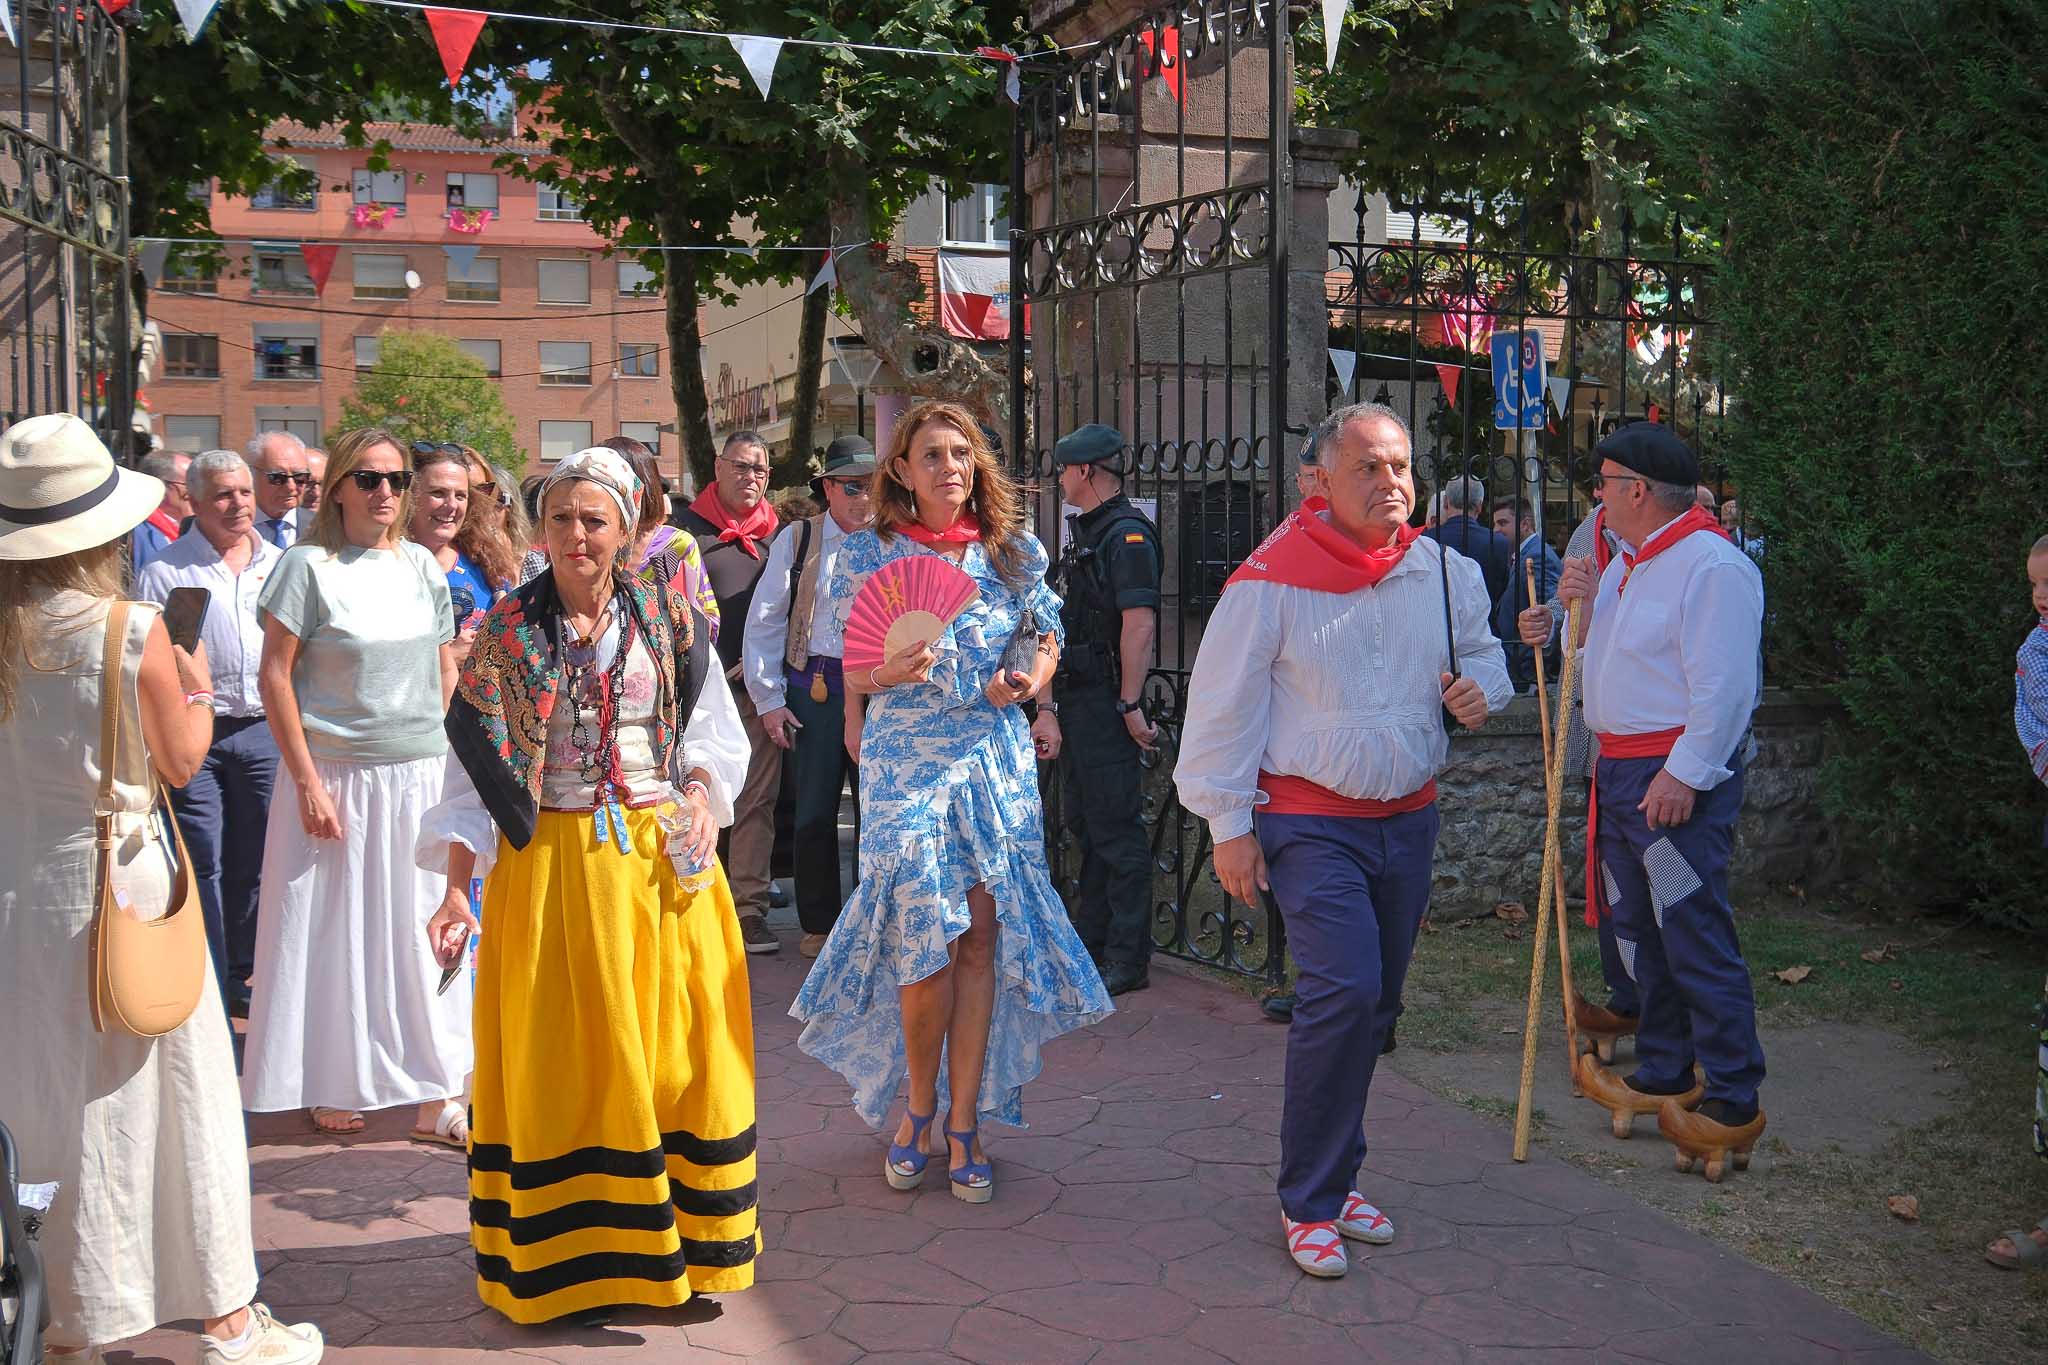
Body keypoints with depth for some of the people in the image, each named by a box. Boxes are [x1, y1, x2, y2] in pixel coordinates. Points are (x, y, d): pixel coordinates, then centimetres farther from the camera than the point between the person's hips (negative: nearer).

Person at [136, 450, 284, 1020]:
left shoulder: (278, 563, 11)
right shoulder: (164, 570, -1)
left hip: (264, 732, 4)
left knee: (250, 866, 11)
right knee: (202, 867, -3)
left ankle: (240, 977, 24)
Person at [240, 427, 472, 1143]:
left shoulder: (421, 565, 8)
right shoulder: (308, 565, -5)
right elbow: (276, 674, -7)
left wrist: (443, 756, 7)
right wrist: (307, 781, -11)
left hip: (420, 776, 4)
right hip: (336, 773, -4)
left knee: (420, 932, 6)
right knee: (333, 930, 6)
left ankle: (434, 1097, 14)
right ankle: (331, 1088, 22)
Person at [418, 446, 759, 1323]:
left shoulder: (671, 621, 3)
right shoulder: (506, 631, 0)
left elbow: (715, 732, 11)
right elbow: (478, 767, 0)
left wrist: (702, 792, -10)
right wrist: (458, 890, -7)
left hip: (659, 862, 1)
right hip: (547, 865, -1)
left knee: (672, 1050, 6)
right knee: (558, 1060, 3)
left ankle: (682, 1246, 19)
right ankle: (568, 1258, 16)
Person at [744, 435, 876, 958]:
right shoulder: (797, 540, 3)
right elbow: (764, 621, 4)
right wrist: (769, 698, -1)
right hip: (814, 690, -1)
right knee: (815, 811, 6)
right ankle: (818, 924, 19)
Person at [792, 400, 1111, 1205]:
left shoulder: (1012, 552, 7)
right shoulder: (868, 555, 1)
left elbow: (1046, 642, 16)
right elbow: (853, 679, 3)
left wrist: (1026, 680, -6)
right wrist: (892, 671, -18)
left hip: (997, 764, 2)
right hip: (904, 766, -2)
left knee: (982, 939, 2)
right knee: (926, 944, -6)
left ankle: (964, 1125, 14)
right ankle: (917, 1105, 20)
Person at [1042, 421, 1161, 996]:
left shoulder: (1127, 535, -14)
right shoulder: (1083, 534, 18)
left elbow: (1140, 624, -22)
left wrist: (1131, 706, -23)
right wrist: (1049, 705, 19)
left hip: (1105, 702, -10)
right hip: (1074, 701, 10)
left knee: (1116, 829, -5)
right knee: (1084, 821, 17)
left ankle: (1127, 960, 2)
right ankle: (1090, 941, 28)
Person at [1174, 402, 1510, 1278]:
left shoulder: (1445, 570, 4)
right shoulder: (1272, 578, -11)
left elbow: (1481, 650, 22)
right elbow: (1224, 706, -8)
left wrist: (1481, 686, -3)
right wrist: (1228, 826, -9)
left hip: (1408, 819, 6)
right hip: (1310, 823, -5)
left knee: (1372, 1005, 12)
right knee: (1342, 992, -17)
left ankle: (1332, 1176, 28)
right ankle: (1308, 1203, -2)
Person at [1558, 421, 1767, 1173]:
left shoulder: (1712, 566, -15)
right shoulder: (1626, 563, 16)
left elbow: (1725, 687, -20)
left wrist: (1685, 775, -22)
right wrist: (1584, 604, 7)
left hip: (1680, 775, -10)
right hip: (1620, 769, 10)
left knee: (1696, 939, -8)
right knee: (1640, 933, 16)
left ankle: (1733, 1105, 0)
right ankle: (1662, 1076, 28)